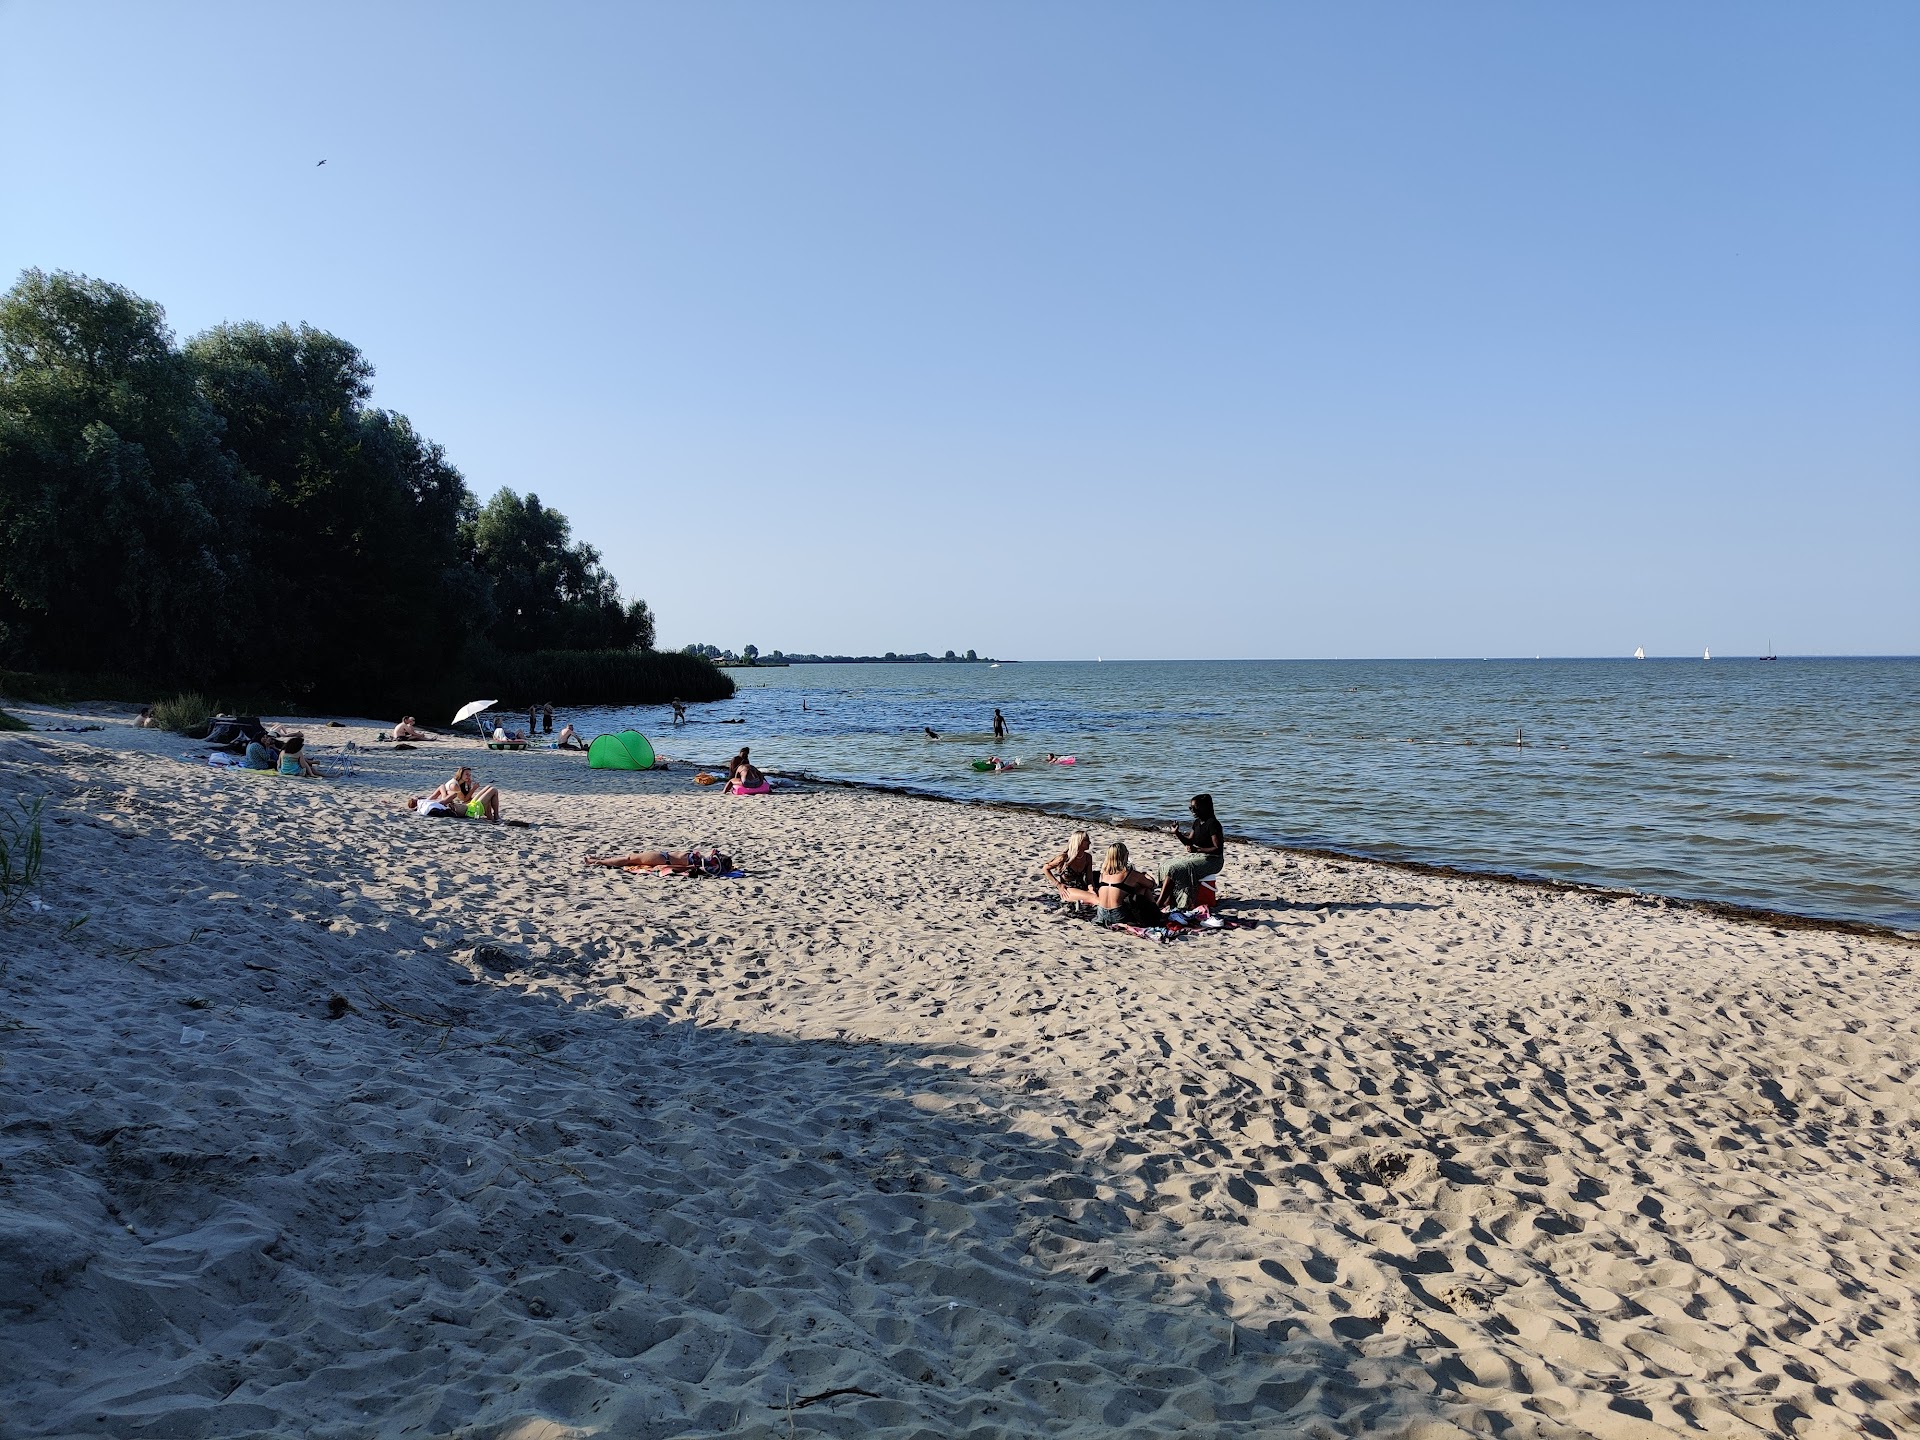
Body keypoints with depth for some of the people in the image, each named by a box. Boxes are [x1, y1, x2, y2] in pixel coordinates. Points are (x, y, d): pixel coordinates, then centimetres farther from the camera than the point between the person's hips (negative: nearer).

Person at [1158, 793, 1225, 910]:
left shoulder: (1212, 824, -16)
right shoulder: (1197, 823, 12)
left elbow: (1218, 849, -19)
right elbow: (1190, 842, 18)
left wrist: (1198, 849, -22)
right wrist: (1177, 833, 2)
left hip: (1211, 860, -10)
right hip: (1198, 856, 10)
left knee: (1173, 869, -22)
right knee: (1166, 866, -6)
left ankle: (1159, 904, -17)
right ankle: (1169, 903, -19)